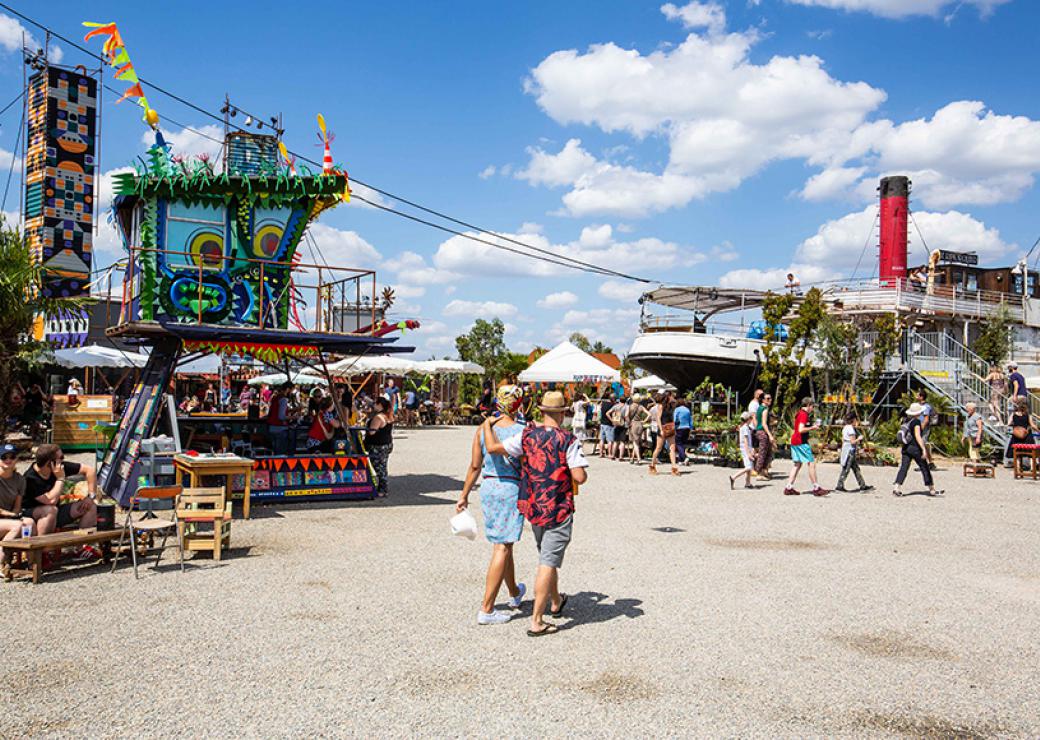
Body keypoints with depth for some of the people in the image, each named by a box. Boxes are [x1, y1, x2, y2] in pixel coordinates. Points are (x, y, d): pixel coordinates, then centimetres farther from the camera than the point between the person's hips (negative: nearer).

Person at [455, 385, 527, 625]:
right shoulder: (522, 432, -12)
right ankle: (486, 609, -1)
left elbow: (475, 466, 4)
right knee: (502, 547, -1)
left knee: (503, 543, 21)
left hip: (488, 488, 5)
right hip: (512, 489, -5)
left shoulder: (483, 429, 0)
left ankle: (514, 593, 41)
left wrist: (464, 495, 12)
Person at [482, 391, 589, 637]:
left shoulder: (527, 435, -3)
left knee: (547, 558, 24)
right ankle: (536, 620, -4)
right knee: (548, 562, -2)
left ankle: (555, 603, 43)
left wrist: (487, 426, 13)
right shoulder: (568, 441, -13)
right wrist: (578, 469, 4)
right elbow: (580, 477, -18)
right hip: (558, 509, -5)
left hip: (532, 506, 5)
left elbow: (493, 448, -4)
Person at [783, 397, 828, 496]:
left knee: (797, 464, 11)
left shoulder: (799, 413, 16)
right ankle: (816, 488, -2)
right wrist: (812, 428, -12)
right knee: (811, 463, -5)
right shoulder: (804, 415, -14)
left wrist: (812, 427, 15)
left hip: (795, 442, 10)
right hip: (801, 442, -10)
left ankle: (789, 487, 8)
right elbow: (801, 429, -24)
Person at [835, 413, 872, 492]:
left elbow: (843, 440, 15)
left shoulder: (845, 427, 12)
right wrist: (859, 438, -5)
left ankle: (863, 485, 18)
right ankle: (840, 485, -2)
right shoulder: (851, 428, -16)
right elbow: (853, 441, -19)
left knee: (856, 468, 13)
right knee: (846, 469, -5)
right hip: (850, 450, -10)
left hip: (845, 449, 10)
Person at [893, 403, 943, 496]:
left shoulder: (907, 420, 10)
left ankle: (896, 488, -11)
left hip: (906, 447, 7)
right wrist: (923, 449, -20)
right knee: (924, 468, 6)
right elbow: (917, 436, -20)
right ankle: (932, 490, 16)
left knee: (903, 467, 1)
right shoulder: (916, 421, -13)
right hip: (915, 448, -7)